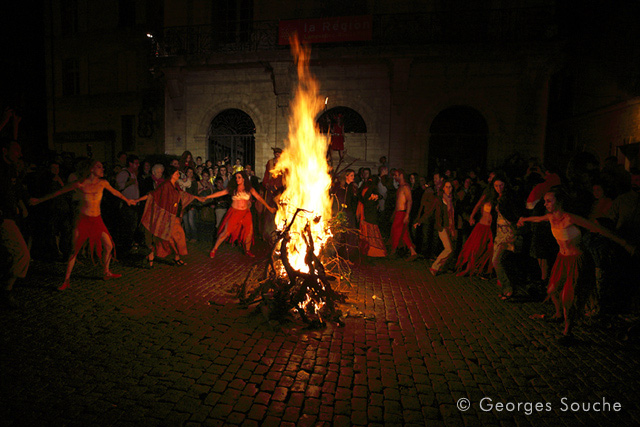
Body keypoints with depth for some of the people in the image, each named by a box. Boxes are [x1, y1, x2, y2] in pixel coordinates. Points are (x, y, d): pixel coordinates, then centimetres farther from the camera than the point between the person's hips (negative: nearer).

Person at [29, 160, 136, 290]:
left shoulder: (103, 183, 0)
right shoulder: (81, 184, -10)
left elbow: (115, 192, 18)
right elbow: (59, 192, 0)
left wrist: (127, 200, 32)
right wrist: (39, 200, 5)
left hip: (97, 220, 4)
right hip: (84, 220, -4)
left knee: (109, 246, 3)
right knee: (75, 250, -3)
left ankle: (107, 273, 22)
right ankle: (66, 281, 9)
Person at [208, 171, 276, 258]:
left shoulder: (249, 189, 4)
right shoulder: (232, 189, 2)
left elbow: (259, 198, 3)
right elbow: (220, 193, 1)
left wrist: (269, 207, -1)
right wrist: (206, 197, -3)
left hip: (246, 213, 2)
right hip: (234, 212, -2)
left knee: (249, 233, -1)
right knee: (226, 232, -6)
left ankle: (247, 251, 20)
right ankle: (214, 249, 10)